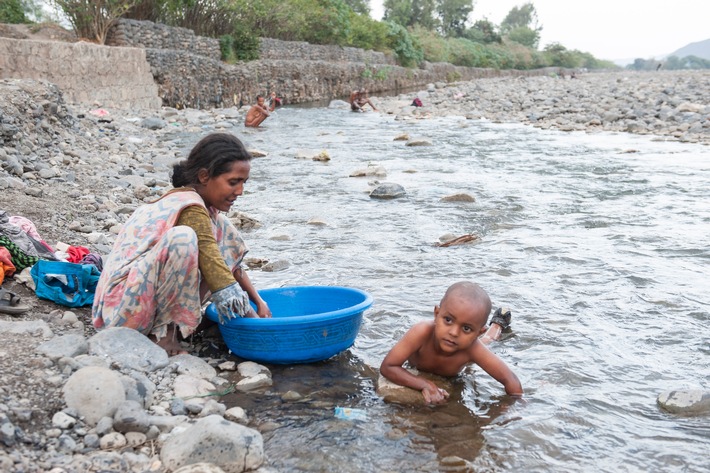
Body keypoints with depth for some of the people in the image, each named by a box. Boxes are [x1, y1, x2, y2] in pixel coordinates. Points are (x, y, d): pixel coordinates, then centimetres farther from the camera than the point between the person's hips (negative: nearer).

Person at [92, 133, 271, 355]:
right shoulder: (191, 208, -19)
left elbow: (229, 262, 14)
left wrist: (259, 302, 7)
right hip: (125, 305, -10)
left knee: (222, 230, 5)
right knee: (183, 238, -34)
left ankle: (180, 316, 2)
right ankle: (163, 332, -16)